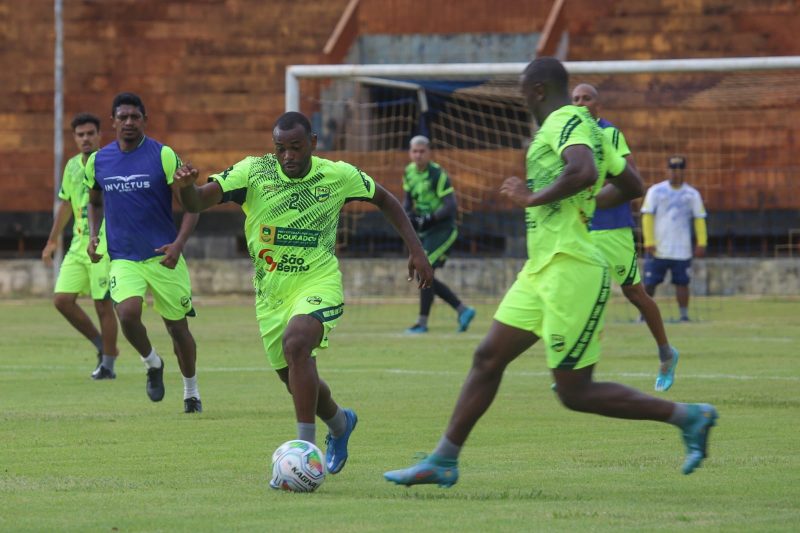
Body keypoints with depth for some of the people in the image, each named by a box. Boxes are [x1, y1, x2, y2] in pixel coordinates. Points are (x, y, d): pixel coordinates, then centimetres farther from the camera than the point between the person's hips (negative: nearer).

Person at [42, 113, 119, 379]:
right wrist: (52, 241, 25)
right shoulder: (72, 166, 12)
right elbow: (65, 203, 22)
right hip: (78, 245, 6)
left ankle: (108, 364, 9)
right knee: (62, 299, -1)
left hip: (105, 245, -6)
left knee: (103, 305, -4)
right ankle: (102, 346, 16)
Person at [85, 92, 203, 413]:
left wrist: (178, 244, -21)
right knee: (127, 314, -24)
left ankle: (191, 392, 28)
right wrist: (93, 235, 4)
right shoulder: (98, 161, 4)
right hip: (123, 259, 2)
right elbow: (95, 202, 22)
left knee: (177, 326, 7)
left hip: (163, 256, -2)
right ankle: (152, 363, 6)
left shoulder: (163, 156, -7)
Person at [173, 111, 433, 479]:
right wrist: (186, 187, -42)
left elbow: (384, 200, 11)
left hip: (318, 282, -3)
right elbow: (197, 202, -18)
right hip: (270, 291, 3)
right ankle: (339, 422, 47)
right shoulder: (253, 172, -9)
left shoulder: (338, 176, -6)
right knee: (295, 380, 13)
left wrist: (415, 249, 5)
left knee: (295, 343, -32)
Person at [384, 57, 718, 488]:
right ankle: (443, 461, 12)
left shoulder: (567, 122, -12)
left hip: (570, 271, -10)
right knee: (488, 358, 9)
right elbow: (631, 185, 26)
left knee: (575, 392, -6)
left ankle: (688, 416, 1)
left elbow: (584, 172, -32)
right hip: (542, 270, 10)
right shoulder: (584, 126, 18)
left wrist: (533, 198, -21)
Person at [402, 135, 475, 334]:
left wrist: (430, 219, -29)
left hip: (441, 229, -8)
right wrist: (407, 215, -3)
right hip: (424, 231, 8)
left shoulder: (438, 174, -16)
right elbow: (408, 200, 18)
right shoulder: (409, 172, 6)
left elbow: (451, 207, -20)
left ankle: (422, 322, -5)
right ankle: (462, 310, 17)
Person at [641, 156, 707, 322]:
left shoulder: (692, 194, 6)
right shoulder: (655, 191, 2)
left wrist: (701, 243, -4)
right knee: (649, 283, -2)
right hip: (657, 249, -1)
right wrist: (649, 242, -10)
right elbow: (647, 216, -2)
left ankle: (684, 315, 7)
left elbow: (699, 219, 6)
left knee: (682, 283, -1)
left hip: (682, 250, 1)